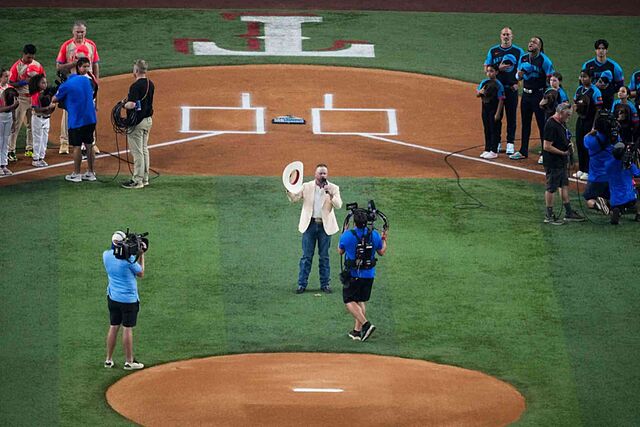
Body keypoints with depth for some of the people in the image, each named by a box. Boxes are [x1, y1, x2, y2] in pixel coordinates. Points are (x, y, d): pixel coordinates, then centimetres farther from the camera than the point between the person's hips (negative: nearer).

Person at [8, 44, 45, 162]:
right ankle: (11, 151, -6)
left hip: (34, 98, 5)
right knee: (16, 125, -7)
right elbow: (11, 83, -10)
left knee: (32, 125, 11)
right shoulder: (17, 66, -8)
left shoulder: (37, 65, 5)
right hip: (21, 98, -5)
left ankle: (29, 149, 22)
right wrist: (25, 82, -24)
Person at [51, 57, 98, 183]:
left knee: (77, 147, 1)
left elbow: (54, 100, 3)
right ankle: (90, 173, 15)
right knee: (89, 145, 11)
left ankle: (76, 174, 6)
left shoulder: (66, 85, -8)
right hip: (90, 118, 5)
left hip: (76, 120, -5)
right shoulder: (86, 80, 7)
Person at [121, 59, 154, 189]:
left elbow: (131, 104, -28)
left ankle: (137, 180, -2)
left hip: (137, 121, -9)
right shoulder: (150, 84, 7)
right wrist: (129, 101, 16)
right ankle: (145, 178, 22)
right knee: (144, 149, 17)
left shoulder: (136, 86, -21)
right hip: (148, 120, 9)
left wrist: (123, 104, -8)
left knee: (137, 151, -4)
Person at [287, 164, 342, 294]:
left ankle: (325, 284, 13)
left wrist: (330, 195, -22)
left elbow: (338, 205, -7)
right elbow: (294, 198, -3)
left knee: (324, 256, 6)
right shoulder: (306, 187, 4)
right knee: (306, 256, 1)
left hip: (325, 225, 0)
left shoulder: (333, 188, 3)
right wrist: (288, 189, -22)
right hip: (310, 224, 0)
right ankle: (302, 284, 6)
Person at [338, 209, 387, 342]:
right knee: (361, 302, 16)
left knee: (349, 301, 3)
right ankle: (357, 331, 17)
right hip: (369, 275, 4)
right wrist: (384, 240, 26)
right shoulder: (374, 235, -6)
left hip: (353, 274, -4)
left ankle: (366, 324, -15)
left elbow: (340, 251, 4)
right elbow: (381, 252, 8)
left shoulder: (347, 235, -15)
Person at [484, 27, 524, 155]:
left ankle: (510, 143, 5)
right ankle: (496, 143, 12)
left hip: (511, 88, -1)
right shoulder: (493, 51, 8)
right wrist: (498, 68, -11)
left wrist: (517, 83, -8)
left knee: (511, 116, 0)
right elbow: (486, 68, 7)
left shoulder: (518, 51, 4)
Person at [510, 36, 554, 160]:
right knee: (525, 123, 14)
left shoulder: (544, 60, -11)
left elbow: (551, 78, -13)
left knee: (542, 124, -4)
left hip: (539, 94, -7)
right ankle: (523, 151, 24)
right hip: (526, 93, 7)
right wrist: (520, 73, -8)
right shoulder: (523, 59, 9)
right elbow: (518, 77, 17)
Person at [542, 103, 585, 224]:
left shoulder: (562, 123, 10)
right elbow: (547, 146, -24)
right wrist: (563, 153, -20)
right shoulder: (551, 125, -21)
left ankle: (568, 213, 24)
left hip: (562, 162, 10)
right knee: (551, 188, -1)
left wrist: (569, 144, 5)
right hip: (553, 163, -10)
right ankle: (549, 216, 6)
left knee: (564, 185, 16)